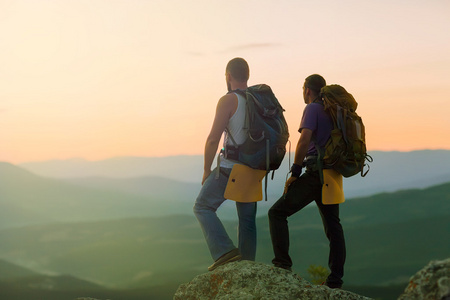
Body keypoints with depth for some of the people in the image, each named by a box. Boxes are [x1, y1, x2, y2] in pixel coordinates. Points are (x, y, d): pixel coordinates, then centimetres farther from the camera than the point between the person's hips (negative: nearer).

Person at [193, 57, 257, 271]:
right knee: (247, 219, 13)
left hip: (230, 168, -6)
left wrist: (206, 170, -5)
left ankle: (225, 251, -8)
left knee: (203, 207, 8)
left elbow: (213, 139, -17)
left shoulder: (228, 101, -12)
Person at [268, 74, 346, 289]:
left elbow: (304, 140, -19)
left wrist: (295, 173, -14)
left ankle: (282, 263, -10)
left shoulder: (312, 109, -5)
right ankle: (335, 280, 7)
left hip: (315, 173, -8)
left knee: (278, 212, -1)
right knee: (332, 225, 9)